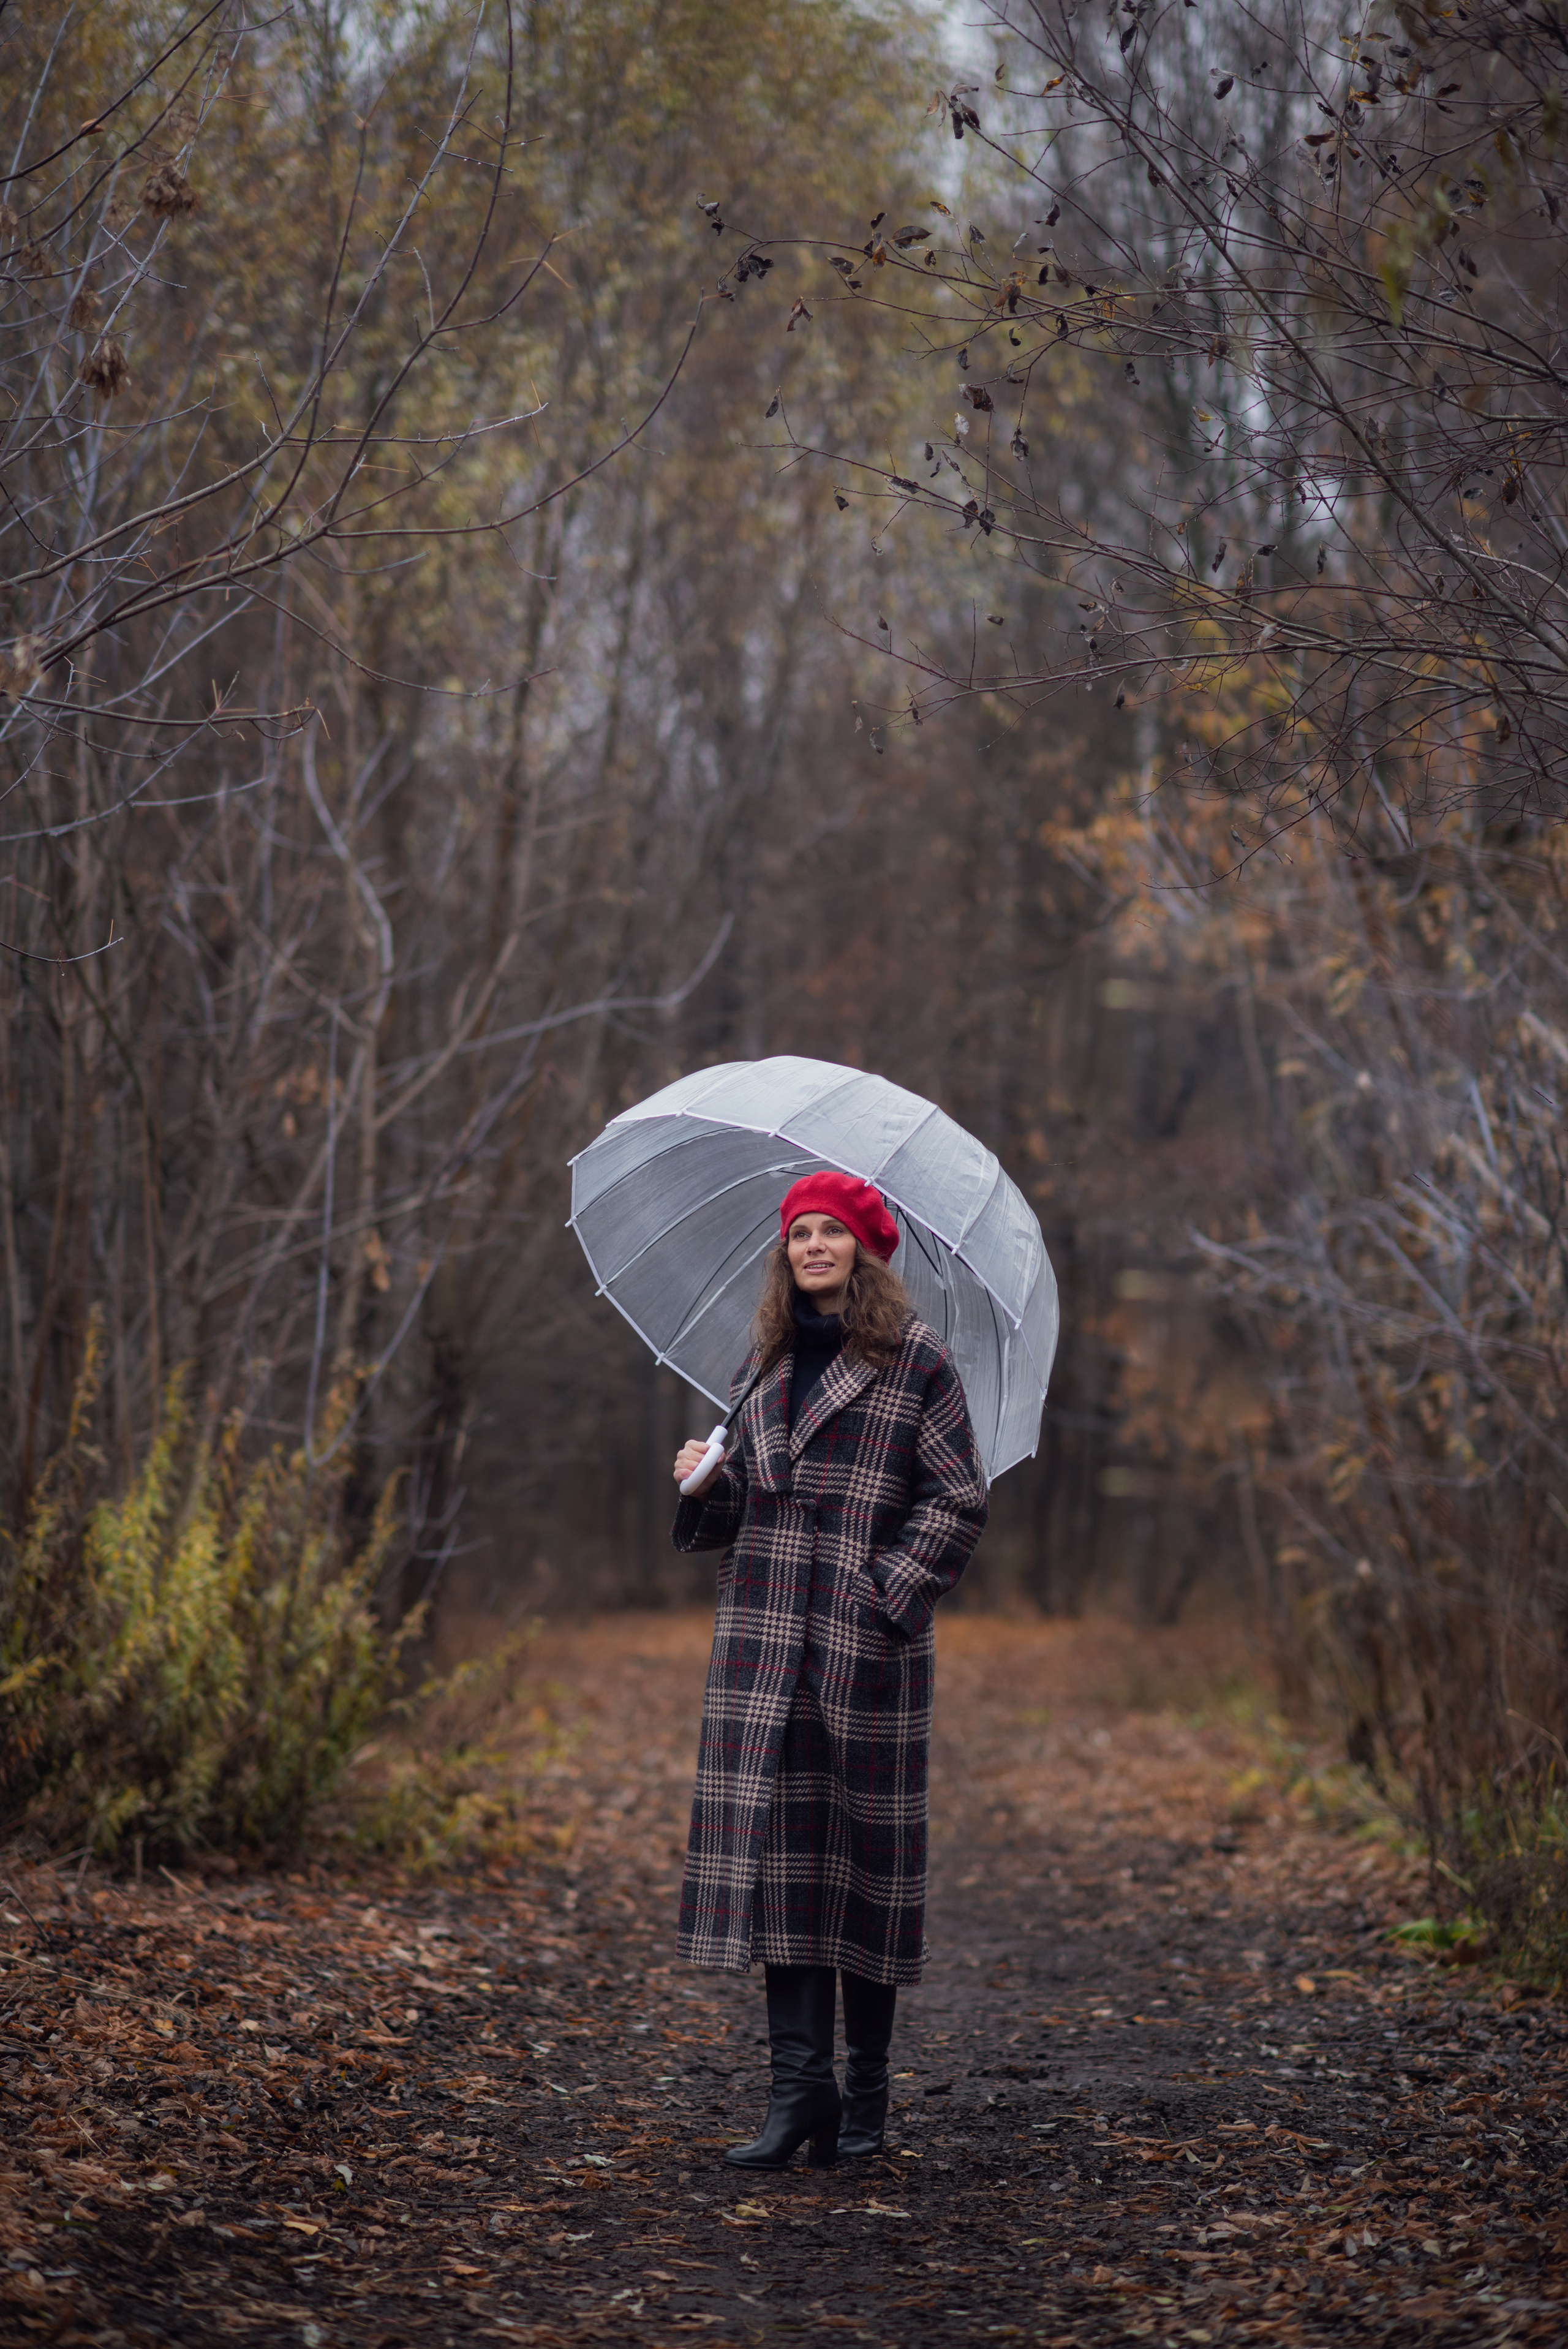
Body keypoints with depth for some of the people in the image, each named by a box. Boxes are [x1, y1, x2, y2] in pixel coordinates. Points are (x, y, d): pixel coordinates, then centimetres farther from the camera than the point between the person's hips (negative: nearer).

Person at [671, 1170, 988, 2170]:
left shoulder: (915, 1357, -1)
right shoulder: (766, 1360, 16)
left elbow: (960, 1498, -3)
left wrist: (892, 1590, -13)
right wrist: (707, 1484, 0)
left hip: (870, 1637, -5)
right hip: (766, 1636, 5)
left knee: (867, 1848, 0)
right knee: (776, 1841, -4)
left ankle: (865, 2091, 11)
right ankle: (801, 2084, -3)